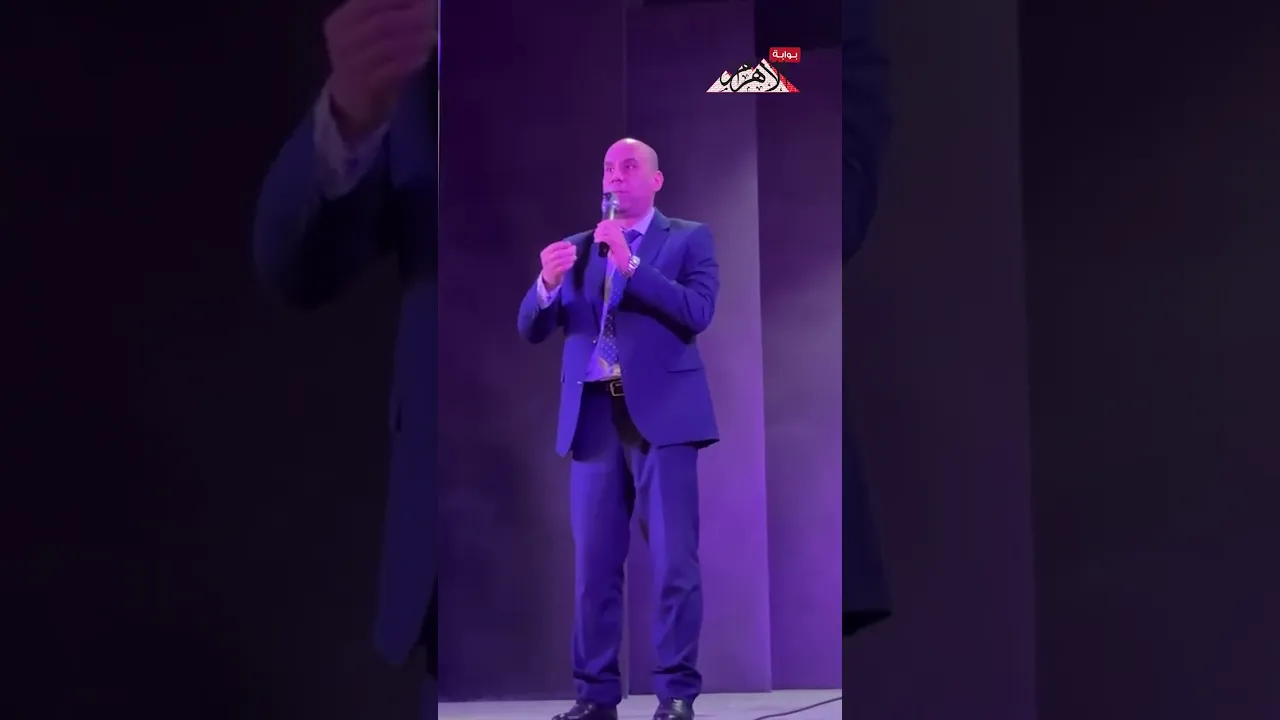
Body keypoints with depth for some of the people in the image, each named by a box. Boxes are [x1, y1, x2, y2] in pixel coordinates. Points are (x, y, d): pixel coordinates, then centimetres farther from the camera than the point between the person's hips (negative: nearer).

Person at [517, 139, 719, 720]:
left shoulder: (688, 238, 8)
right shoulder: (577, 247, 17)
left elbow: (697, 312, -8)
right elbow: (532, 329, 9)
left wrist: (630, 264, -16)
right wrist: (548, 282, -12)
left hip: (660, 411, -3)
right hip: (593, 416, 4)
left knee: (673, 560, -6)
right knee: (593, 561, 2)